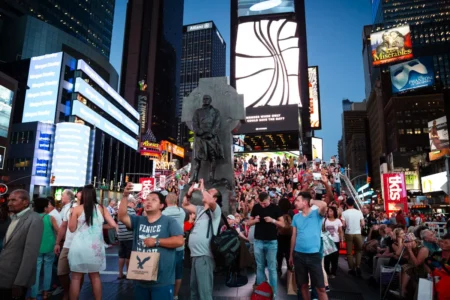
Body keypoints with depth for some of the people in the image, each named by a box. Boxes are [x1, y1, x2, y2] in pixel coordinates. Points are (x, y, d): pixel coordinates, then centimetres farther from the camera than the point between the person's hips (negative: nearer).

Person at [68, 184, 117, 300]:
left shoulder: (77, 209, -5)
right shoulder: (101, 208, 1)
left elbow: (72, 228, 3)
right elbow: (113, 224, 1)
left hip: (80, 246, -2)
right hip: (95, 247, 2)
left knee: (76, 277, 9)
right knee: (95, 276, 16)